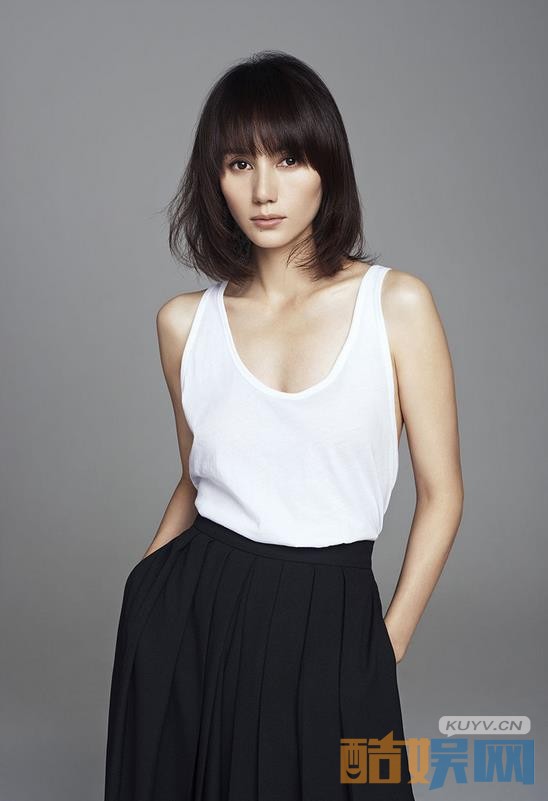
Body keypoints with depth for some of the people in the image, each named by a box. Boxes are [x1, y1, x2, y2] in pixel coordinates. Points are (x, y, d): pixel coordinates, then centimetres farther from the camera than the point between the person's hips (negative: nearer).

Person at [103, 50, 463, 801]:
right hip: (189, 615, 2)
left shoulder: (397, 303, -6)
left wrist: (388, 641, -2)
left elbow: (441, 494, -3)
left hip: (329, 624, -2)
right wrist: (146, 593, 8)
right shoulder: (185, 321, 2)